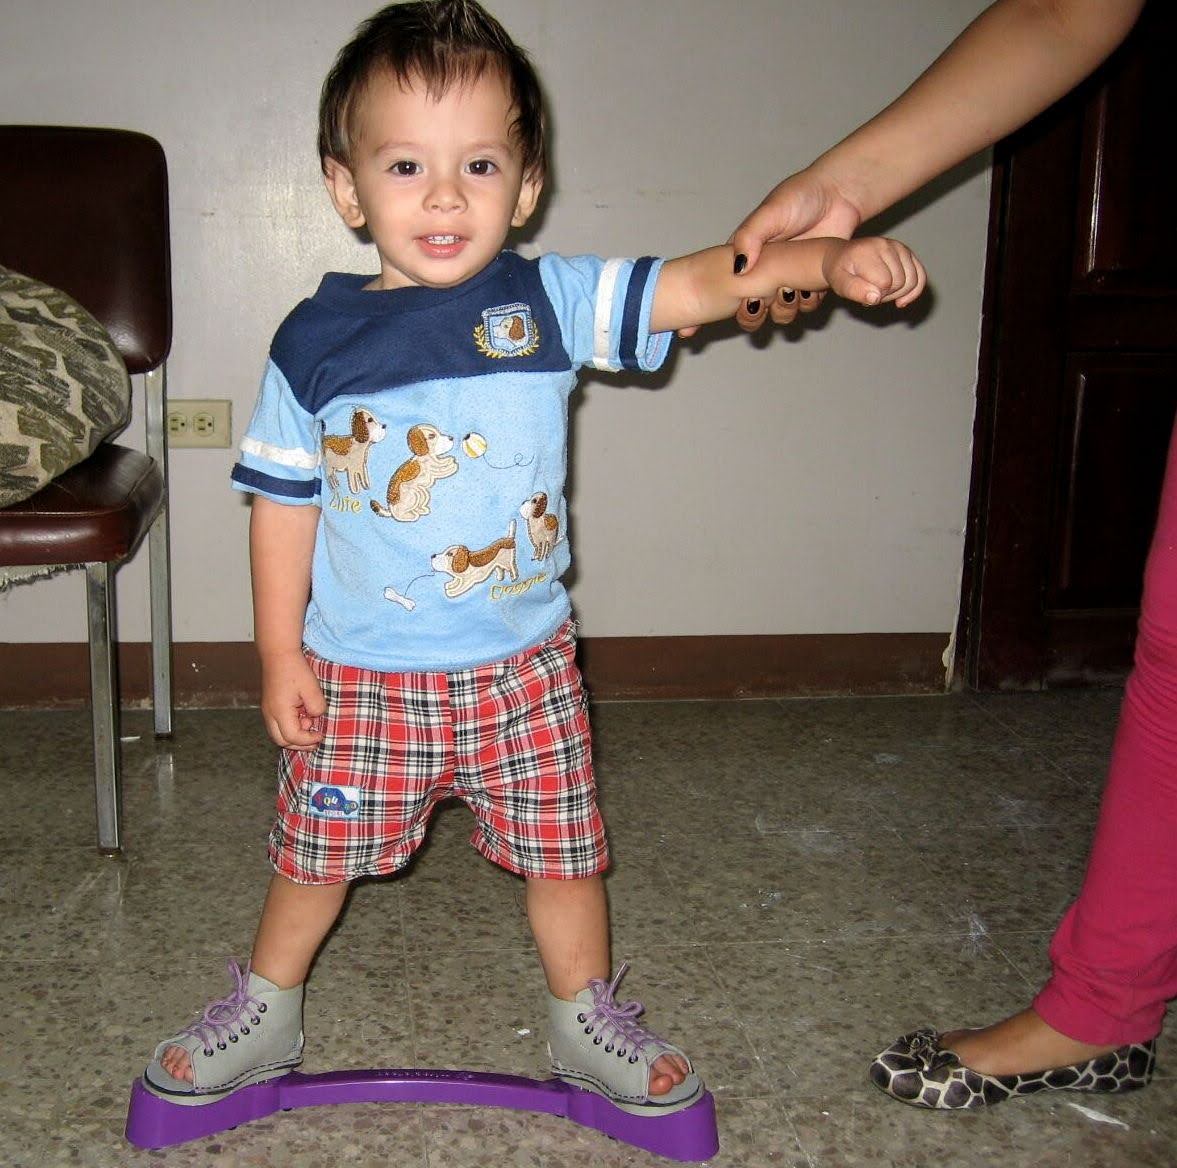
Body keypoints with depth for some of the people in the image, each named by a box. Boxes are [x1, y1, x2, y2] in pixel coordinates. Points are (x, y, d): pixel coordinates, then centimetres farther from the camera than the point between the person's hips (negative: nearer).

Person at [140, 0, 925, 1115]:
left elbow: (702, 282, -15)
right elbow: (284, 504, 0)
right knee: (316, 854, 15)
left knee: (562, 851, 13)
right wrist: (281, 653, 1)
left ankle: (586, 1023, 37)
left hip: (523, 664, 1)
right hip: (360, 673, 0)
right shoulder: (315, 341, -7)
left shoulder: (551, 302, -7)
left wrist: (831, 260, -31)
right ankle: (263, 1011, 41)